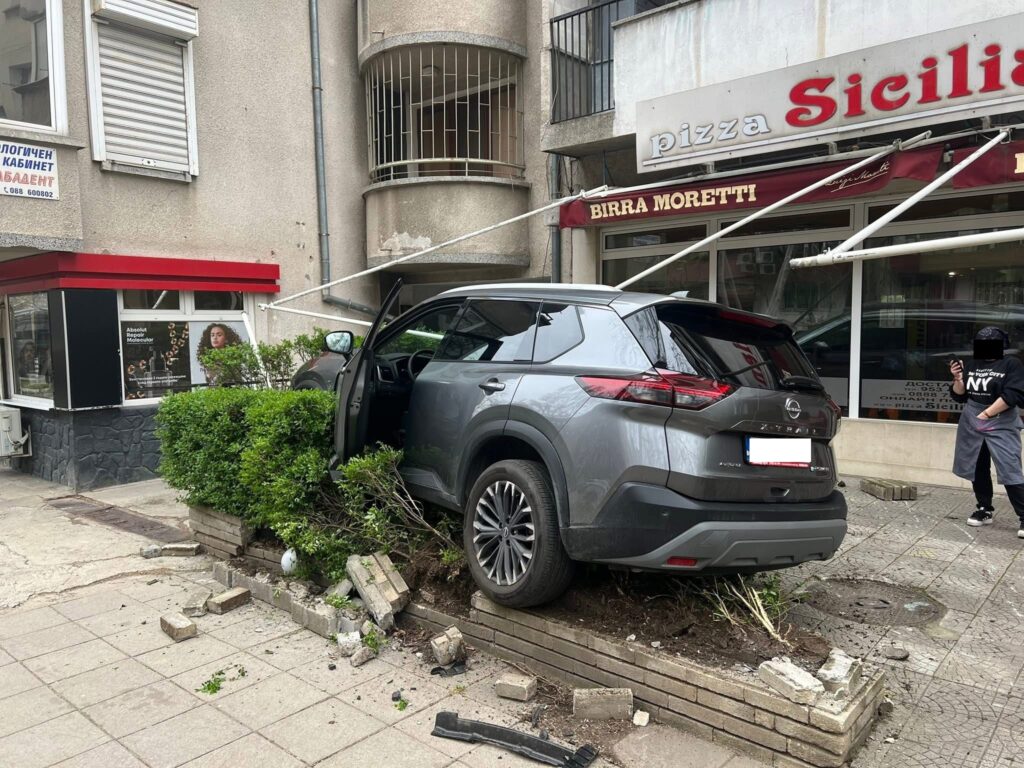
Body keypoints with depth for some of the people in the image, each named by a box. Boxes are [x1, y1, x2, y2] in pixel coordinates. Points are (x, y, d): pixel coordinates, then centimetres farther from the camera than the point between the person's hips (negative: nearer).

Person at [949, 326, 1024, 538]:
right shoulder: (972, 366, 10)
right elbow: (960, 396, 11)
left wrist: (986, 413, -16)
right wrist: (958, 378, -7)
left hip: (1001, 427, -5)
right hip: (971, 426, 6)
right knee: (977, 469, 11)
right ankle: (985, 510, 23)